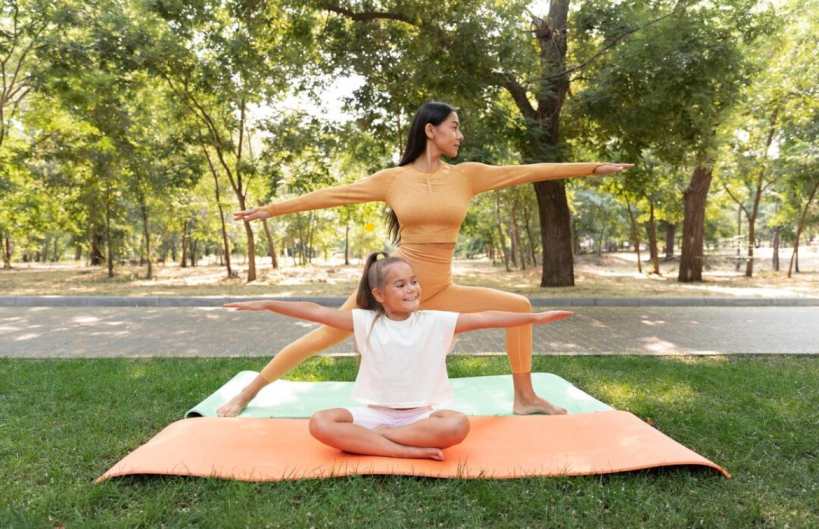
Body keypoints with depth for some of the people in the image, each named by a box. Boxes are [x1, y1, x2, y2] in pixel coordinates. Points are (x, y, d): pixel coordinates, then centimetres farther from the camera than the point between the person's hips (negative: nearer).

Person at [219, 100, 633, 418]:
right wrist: (269, 209, 0)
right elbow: (331, 195, -1)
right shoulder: (393, 179, -3)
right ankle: (247, 393, 16)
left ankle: (524, 398, 11)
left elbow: (527, 172, 4)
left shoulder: (467, 175, 3)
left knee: (519, 307, -2)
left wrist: (593, 168, 7)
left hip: (440, 292, 3)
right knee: (325, 336, -3)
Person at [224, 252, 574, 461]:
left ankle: (366, 439, -19)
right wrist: (266, 305, -12)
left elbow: (484, 318, -4)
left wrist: (534, 317, -6)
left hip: (421, 415, 0)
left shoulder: (435, 321, -3)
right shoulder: (366, 322, -4)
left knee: (457, 425, -34)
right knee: (321, 423, -26)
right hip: (375, 413, 1)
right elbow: (316, 312, -8)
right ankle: (411, 451, -28)